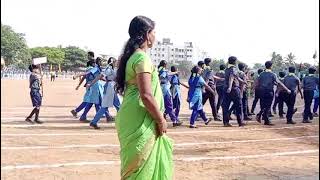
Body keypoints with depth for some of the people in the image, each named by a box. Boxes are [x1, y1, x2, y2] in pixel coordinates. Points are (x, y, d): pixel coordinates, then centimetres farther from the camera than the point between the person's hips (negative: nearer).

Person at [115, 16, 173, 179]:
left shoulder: (132, 56, 13)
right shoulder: (142, 58, -17)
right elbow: (146, 95, -24)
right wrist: (161, 119, -12)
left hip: (135, 119, 9)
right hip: (140, 122, -9)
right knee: (140, 166, 0)